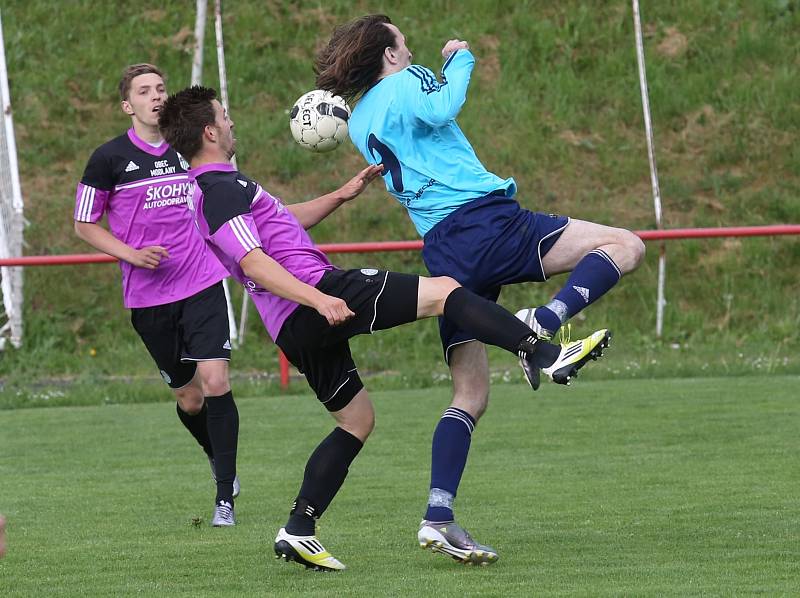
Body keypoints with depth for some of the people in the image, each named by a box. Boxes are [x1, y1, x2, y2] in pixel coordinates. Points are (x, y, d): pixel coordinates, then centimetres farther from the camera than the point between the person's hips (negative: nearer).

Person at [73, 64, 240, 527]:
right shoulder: (110, 158, -3)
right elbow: (85, 225, 4)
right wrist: (133, 255, -10)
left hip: (203, 285, 1)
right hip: (148, 297, -1)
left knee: (215, 384, -14)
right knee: (189, 397, 8)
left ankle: (226, 498, -8)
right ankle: (218, 459, 39)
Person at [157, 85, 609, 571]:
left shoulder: (216, 189, 21)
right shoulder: (222, 190, -11)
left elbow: (283, 222, 35)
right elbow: (252, 263, -22)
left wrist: (341, 195, 31)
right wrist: (318, 299, -29)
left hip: (297, 329, 11)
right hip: (315, 287, -11)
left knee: (357, 420, 18)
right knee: (442, 290, -10)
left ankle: (299, 531, 11)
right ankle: (541, 354, -18)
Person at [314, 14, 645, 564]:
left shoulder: (359, 123, 23)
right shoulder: (405, 84, 2)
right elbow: (441, 110, -18)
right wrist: (461, 60, -1)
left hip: (443, 252, 7)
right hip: (487, 220, -7)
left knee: (471, 397, 11)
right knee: (626, 247, -8)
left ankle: (438, 517, -3)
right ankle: (545, 322, -30)